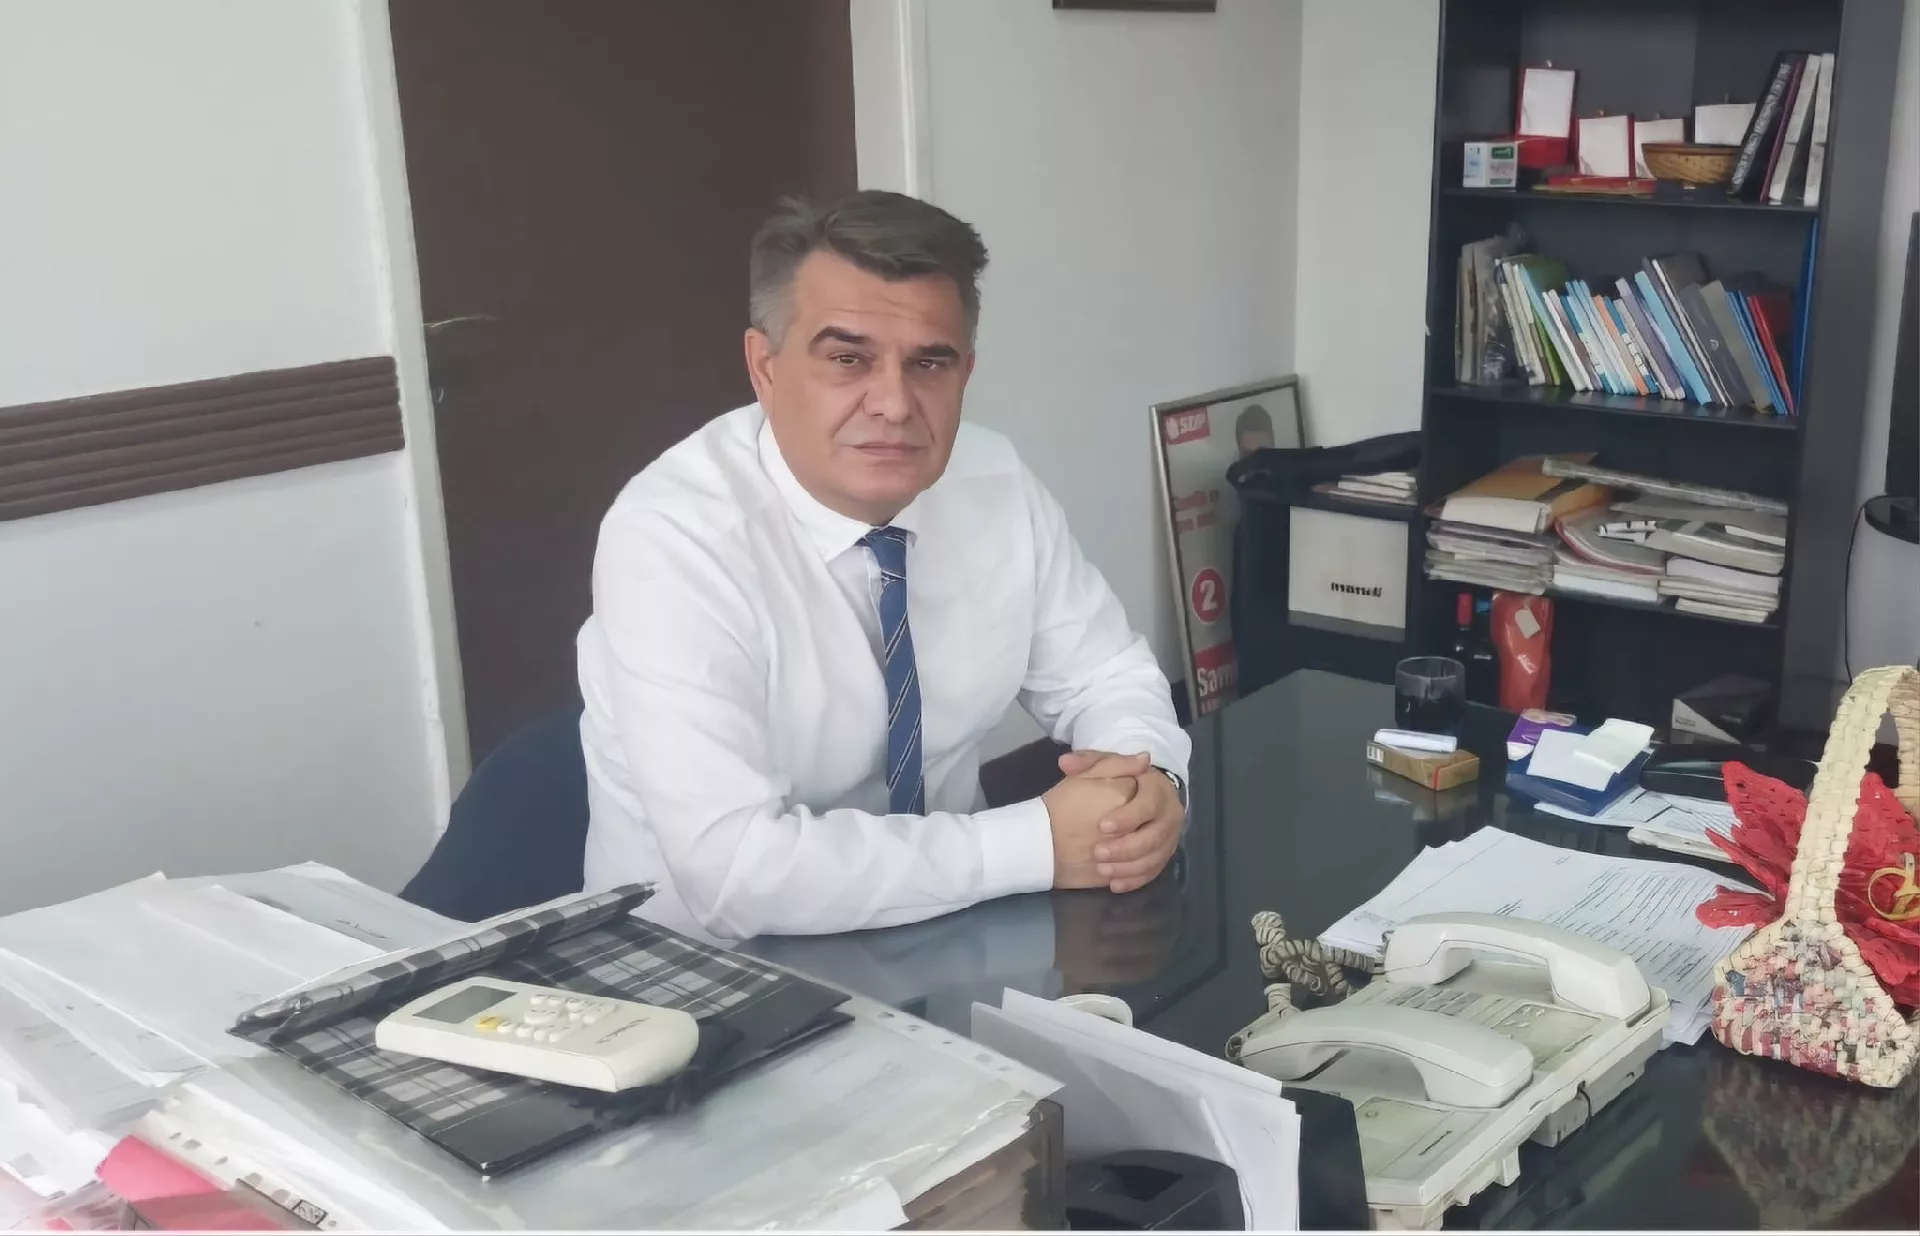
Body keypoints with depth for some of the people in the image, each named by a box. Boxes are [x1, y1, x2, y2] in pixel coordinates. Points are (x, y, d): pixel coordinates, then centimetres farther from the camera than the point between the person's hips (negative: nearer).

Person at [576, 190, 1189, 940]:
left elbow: (1106, 676, 7)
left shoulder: (997, 484, -6)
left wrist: (1146, 775, -15)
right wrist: (1040, 843, -25)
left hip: (939, 946, 5)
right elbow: (736, 872, -30)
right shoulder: (672, 538, -23)